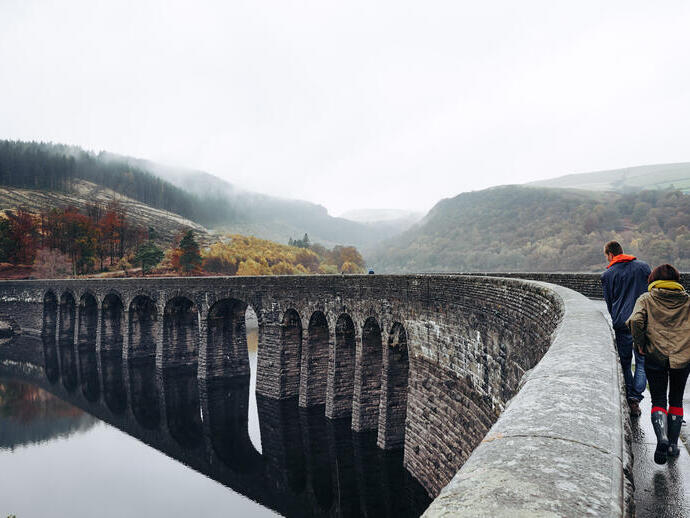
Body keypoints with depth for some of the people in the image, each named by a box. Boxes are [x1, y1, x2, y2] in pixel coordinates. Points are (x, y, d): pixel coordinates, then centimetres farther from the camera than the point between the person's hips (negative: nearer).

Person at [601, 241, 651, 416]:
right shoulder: (643, 266, 8)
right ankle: (635, 399, -4)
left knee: (625, 363, 11)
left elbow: (609, 303, 4)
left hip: (622, 324, -1)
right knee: (642, 363, 8)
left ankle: (627, 400, 14)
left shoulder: (607, 275, 2)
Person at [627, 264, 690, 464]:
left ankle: (662, 438, -14)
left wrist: (640, 345, -3)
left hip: (655, 356, -2)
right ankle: (673, 444, 18)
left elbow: (635, 321, -15)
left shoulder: (646, 299, 1)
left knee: (658, 400, 7)